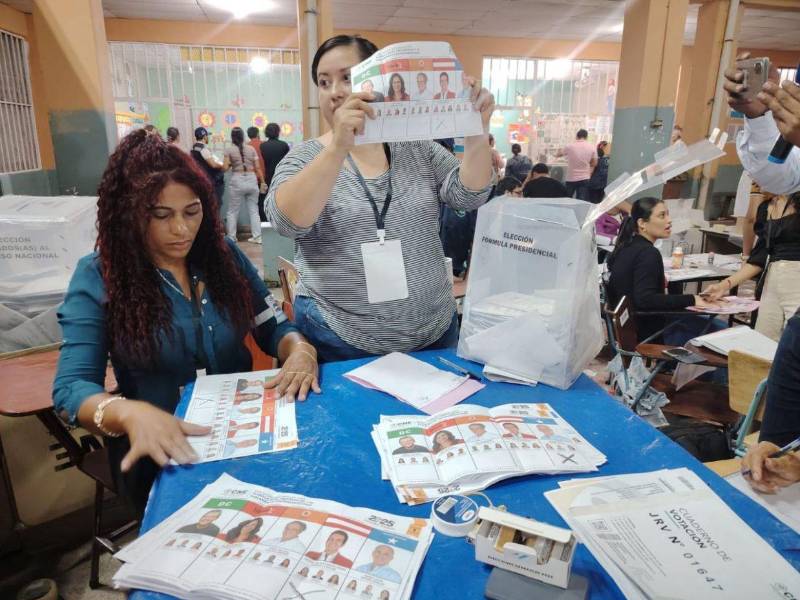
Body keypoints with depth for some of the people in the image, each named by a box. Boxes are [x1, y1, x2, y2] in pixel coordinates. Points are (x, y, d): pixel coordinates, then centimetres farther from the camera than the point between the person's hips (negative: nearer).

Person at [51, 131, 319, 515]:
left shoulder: (224, 255, 3)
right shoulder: (97, 277, -6)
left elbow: (274, 327, 6)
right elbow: (71, 386, -12)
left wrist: (300, 350, -19)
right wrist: (132, 413, -34)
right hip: (159, 446, -3)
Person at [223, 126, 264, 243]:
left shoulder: (229, 150, -2)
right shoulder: (251, 149, 4)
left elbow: (225, 168, -7)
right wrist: (262, 181, 11)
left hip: (237, 181, -2)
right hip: (252, 180, 2)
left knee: (232, 211, 8)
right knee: (253, 210, 10)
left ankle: (231, 237, 11)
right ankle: (257, 236, 8)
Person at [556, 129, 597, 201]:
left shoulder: (570, 146, -6)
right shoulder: (592, 148, -2)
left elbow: (557, 155, 9)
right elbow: (594, 163, 8)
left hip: (571, 179, 0)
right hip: (584, 179, 1)